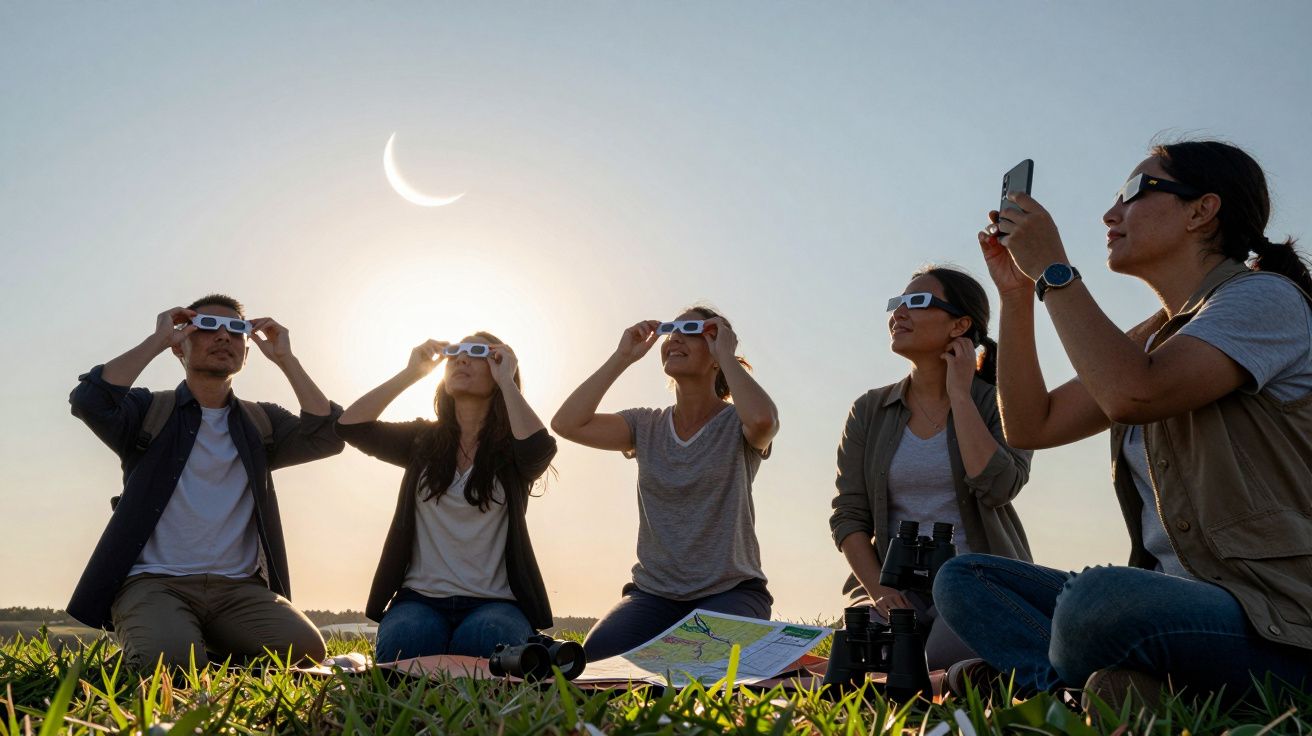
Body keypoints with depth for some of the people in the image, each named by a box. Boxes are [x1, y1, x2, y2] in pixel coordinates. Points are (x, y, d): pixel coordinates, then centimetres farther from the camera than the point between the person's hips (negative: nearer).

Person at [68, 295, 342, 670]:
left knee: (305, 650, -23)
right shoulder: (150, 410, 7)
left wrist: (284, 359, 0)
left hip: (239, 587, 3)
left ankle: (217, 649, 6)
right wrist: (156, 341, -7)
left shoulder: (261, 423, 15)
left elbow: (328, 436, -1)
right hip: (154, 582, -2)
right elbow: (89, 400, -13)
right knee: (172, 662, -33)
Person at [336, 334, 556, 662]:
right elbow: (350, 426, 1)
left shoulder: (511, 448, 5)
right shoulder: (422, 439, 14)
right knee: (401, 645, -31)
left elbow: (540, 448, -20)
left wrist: (506, 380, -9)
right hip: (420, 597, 2)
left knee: (486, 640, -35)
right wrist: (410, 373, 2)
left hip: (494, 602, -1)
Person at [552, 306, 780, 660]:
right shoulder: (646, 427, 8)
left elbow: (763, 419, -30)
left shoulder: (736, 423, -3)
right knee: (595, 658, -24)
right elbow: (567, 424, -6)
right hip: (653, 592, 3)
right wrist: (622, 357, -4)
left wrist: (726, 352, -15)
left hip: (731, 591, -3)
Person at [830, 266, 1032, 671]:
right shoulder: (870, 411, 9)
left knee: (945, 664, -30)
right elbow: (848, 515, 4)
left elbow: (996, 487, -20)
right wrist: (877, 589, -13)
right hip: (897, 582, 2)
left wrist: (960, 394, -11)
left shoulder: (997, 404, 1)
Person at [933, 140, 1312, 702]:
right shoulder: (1151, 339, 19)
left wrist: (1051, 269, -12)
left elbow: (1131, 395, -24)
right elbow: (1031, 426, 14)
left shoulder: (1266, 298, -6)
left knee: (1098, 599, -39)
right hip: (1179, 599, 9)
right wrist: (1016, 293, 9)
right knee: (961, 579, -1)